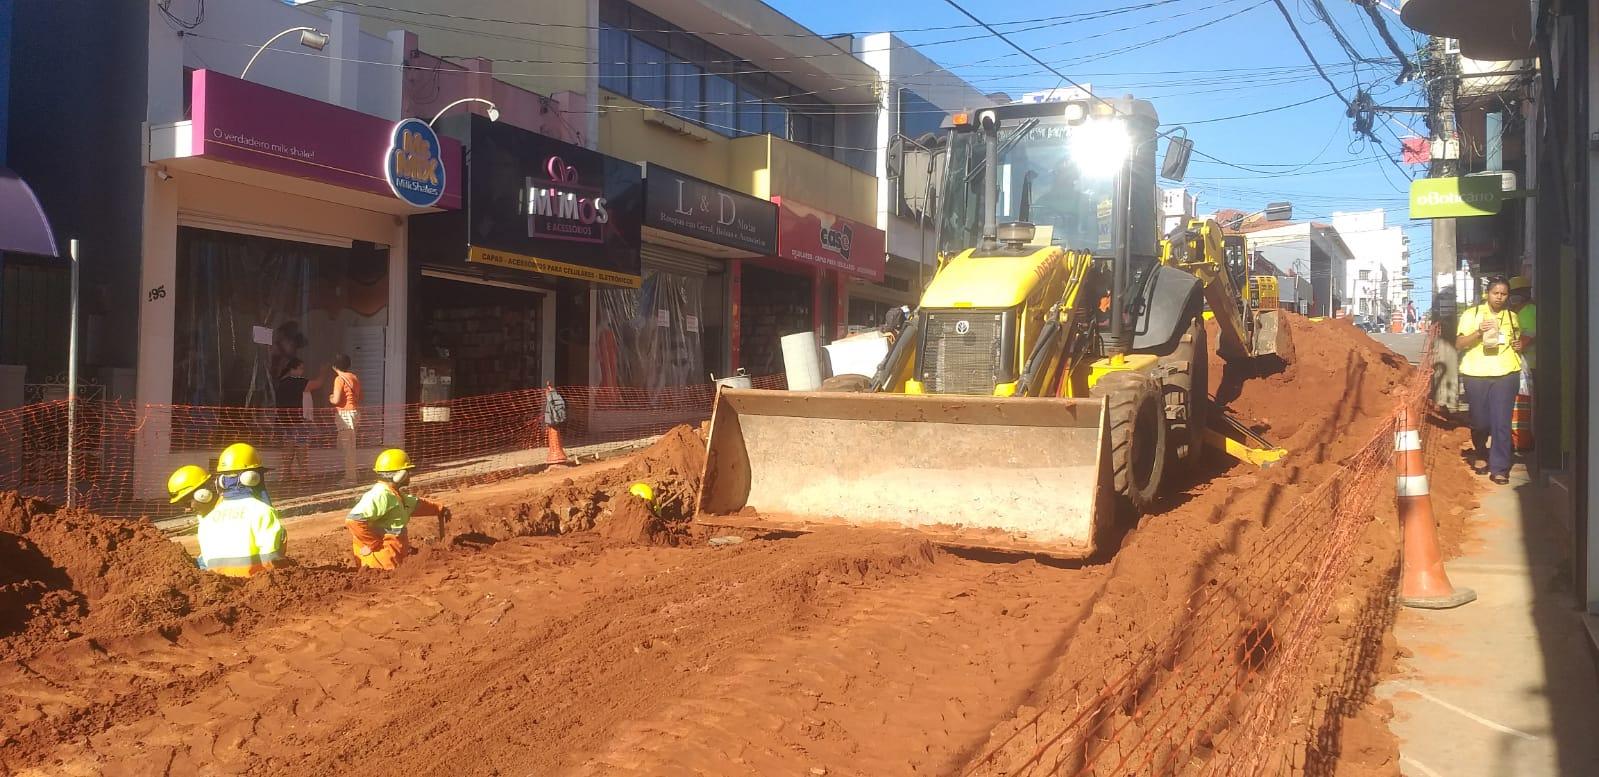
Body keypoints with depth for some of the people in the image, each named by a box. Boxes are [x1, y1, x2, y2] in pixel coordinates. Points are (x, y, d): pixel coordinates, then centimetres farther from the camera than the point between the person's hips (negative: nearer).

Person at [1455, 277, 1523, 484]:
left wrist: (1519, 345, 6)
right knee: (1479, 421, 9)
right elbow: (1459, 344, -2)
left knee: (1501, 422, -6)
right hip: (1476, 374, -1)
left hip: (1506, 374, 1)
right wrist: (1479, 332, -18)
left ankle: (1499, 467, -2)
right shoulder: (1471, 314, 3)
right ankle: (1480, 454, 36)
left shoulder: (1512, 317, 14)